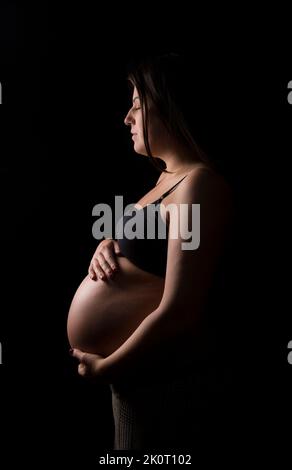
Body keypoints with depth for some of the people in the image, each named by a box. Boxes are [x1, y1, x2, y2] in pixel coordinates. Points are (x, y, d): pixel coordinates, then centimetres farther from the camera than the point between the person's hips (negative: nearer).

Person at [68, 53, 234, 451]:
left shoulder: (200, 184, -21)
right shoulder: (167, 179, 7)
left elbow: (178, 313, -26)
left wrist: (103, 367, -13)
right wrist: (107, 245, -1)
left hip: (166, 379, -8)